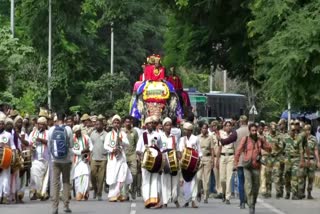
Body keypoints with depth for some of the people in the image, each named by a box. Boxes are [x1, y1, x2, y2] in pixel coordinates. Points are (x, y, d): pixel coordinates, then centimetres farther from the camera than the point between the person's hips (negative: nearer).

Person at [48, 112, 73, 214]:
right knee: (66, 182, 11)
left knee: (55, 182, 1)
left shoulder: (51, 130, -4)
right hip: (66, 159, 0)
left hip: (55, 159, 0)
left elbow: (49, 145, 4)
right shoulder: (68, 129, -8)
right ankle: (66, 205, 11)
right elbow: (71, 144, -1)